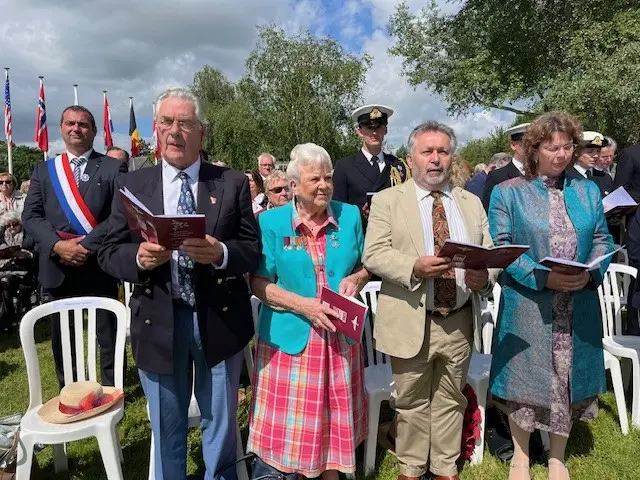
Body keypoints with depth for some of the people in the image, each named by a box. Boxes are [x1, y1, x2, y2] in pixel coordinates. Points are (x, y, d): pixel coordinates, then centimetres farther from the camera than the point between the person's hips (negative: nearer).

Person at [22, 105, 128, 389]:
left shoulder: (113, 168, 3)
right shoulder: (43, 170, 13)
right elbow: (30, 216, 4)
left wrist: (87, 245, -17)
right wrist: (57, 245, -14)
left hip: (99, 265, -3)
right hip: (57, 267, 3)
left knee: (108, 336, 6)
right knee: (62, 337, 15)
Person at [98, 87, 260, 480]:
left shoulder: (233, 183, -1)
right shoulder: (132, 185, 3)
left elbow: (253, 250, -4)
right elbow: (109, 252, 2)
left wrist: (220, 253, -24)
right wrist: (138, 256, -20)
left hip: (219, 320, 0)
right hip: (158, 323, 1)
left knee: (221, 423, 18)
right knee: (166, 430, 19)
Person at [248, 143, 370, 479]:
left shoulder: (350, 215, 4)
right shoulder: (271, 221, -5)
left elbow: (365, 267, 12)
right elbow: (259, 282, -5)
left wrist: (355, 280, -11)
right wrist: (303, 305, -18)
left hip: (339, 337, 3)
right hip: (291, 338, -2)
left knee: (335, 420, 15)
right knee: (295, 424, 9)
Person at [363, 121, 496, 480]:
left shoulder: (472, 203, 10)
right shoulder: (387, 200, -1)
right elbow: (374, 255, -11)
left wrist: (485, 277, -17)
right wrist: (416, 266, -27)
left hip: (459, 322, 3)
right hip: (411, 322, -3)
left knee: (451, 400, 18)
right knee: (412, 402, 12)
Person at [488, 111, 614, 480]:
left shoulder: (588, 191, 10)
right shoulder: (508, 193, -2)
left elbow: (602, 240, 9)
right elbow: (499, 248, -8)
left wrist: (591, 274, -12)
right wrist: (543, 277, -20)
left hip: (579, 309, 4)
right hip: (527, 308, -3)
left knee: (570, 380, 13)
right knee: (525, 380, 7)